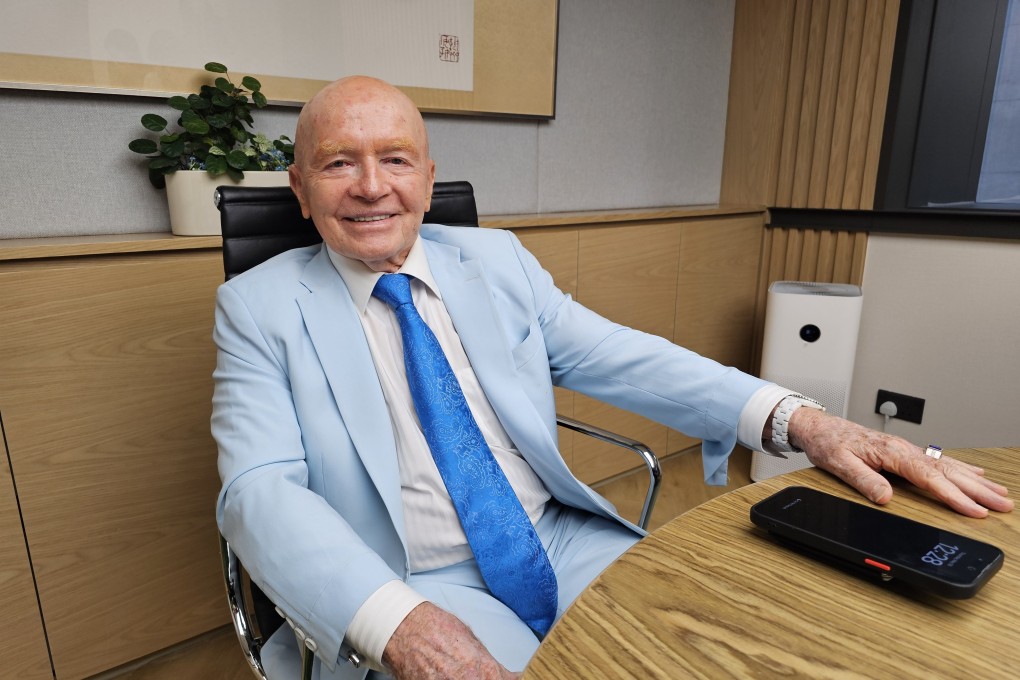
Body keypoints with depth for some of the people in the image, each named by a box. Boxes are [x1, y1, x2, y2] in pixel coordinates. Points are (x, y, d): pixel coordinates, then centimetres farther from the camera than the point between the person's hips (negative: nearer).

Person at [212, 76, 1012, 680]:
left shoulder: (497, 258, 7)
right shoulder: (259, 306, -1)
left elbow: (622, 358, 2)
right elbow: (261, 490, -12)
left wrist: (799, 419, -11)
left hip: (570, 545, 3)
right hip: (413, 591, -2)